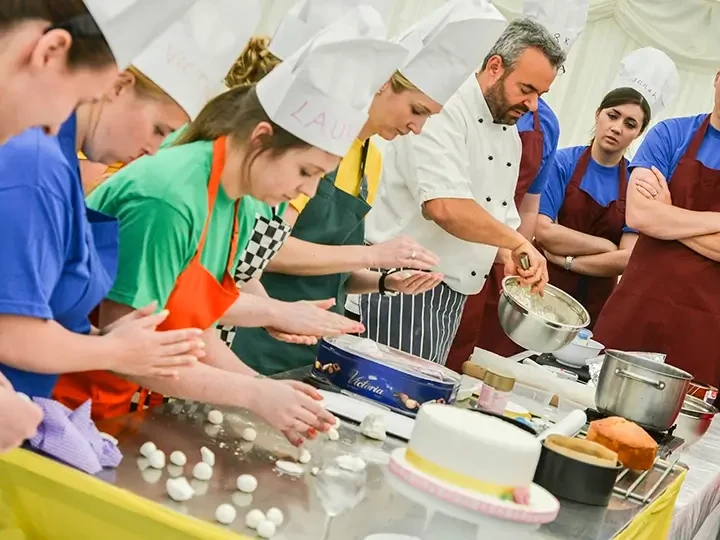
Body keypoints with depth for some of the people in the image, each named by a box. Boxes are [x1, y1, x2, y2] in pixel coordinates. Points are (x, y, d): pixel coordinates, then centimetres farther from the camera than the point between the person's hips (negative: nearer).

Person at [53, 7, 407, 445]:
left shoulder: (247, 206, -2)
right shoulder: (170, 197, -24)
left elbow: (194, 328, 4)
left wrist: (269, 391, -7)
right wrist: (254, 393, -19)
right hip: (68, 403, -6)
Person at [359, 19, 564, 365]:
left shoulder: (509, 135, 13)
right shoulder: (444, 113, -15)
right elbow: (444, 207, -29)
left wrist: (516, 266, 4)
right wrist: (519, 242, -21)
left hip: (452, 294, 9)